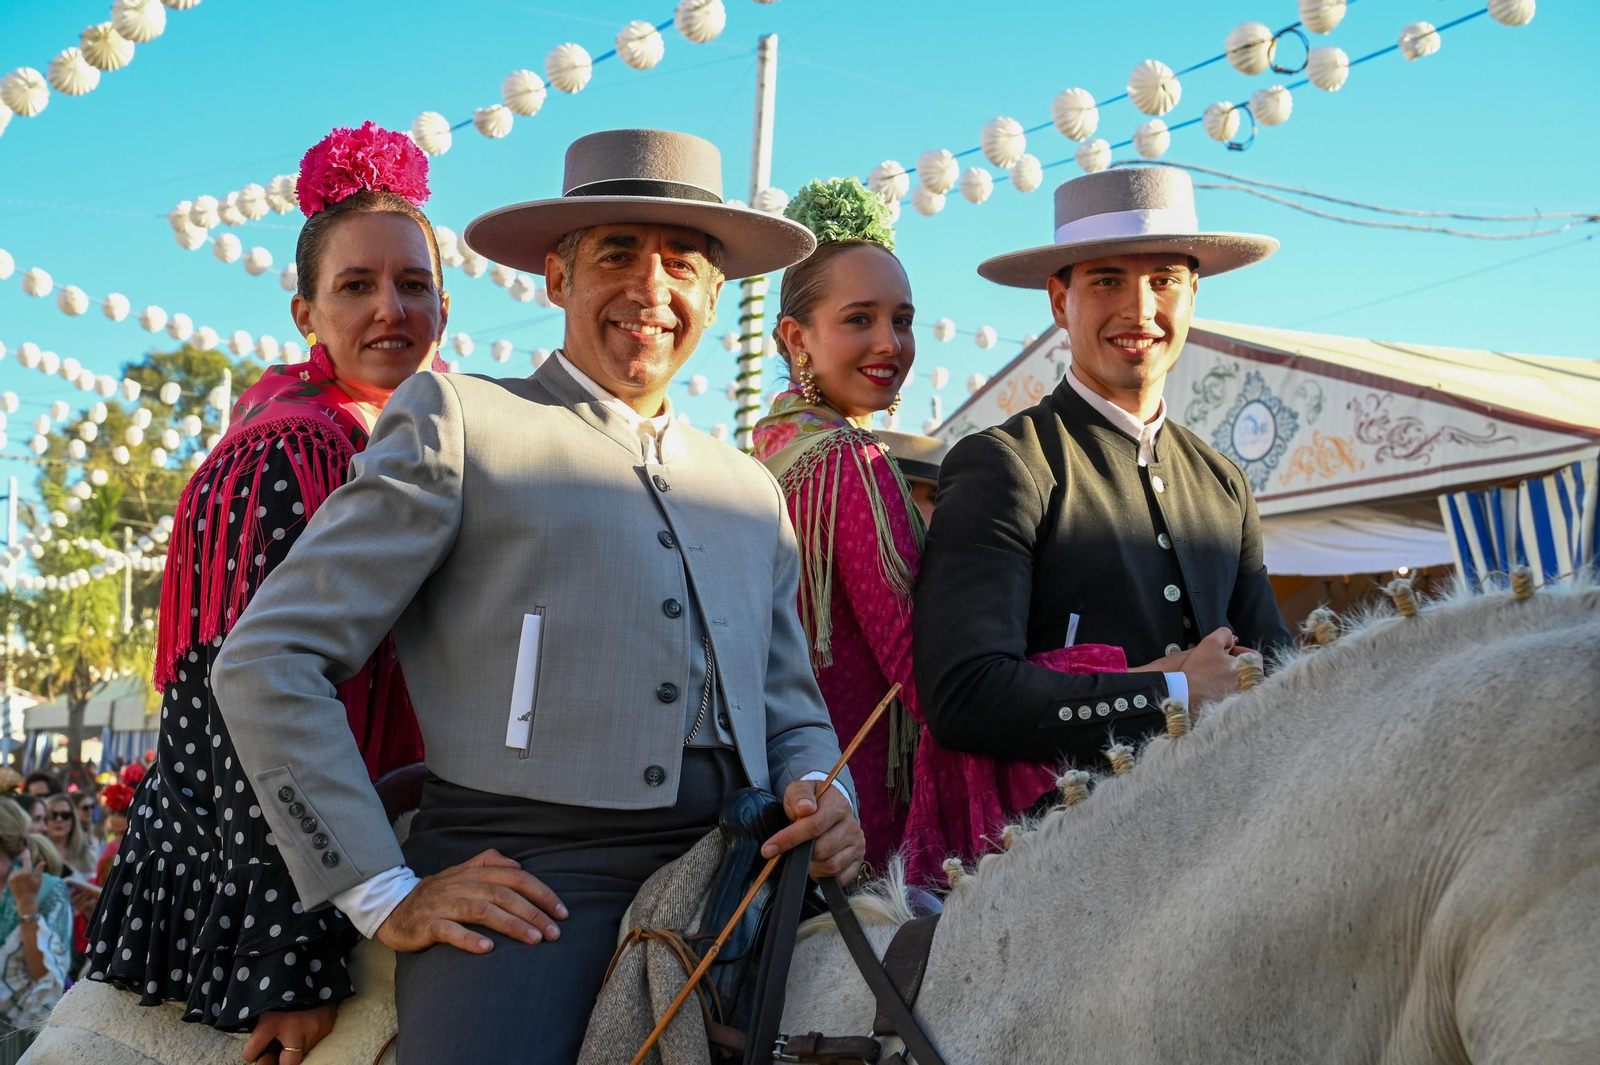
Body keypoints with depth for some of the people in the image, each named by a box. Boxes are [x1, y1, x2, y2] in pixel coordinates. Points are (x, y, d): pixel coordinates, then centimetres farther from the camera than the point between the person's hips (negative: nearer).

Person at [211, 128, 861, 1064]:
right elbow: (267, 662, 0)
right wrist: (385, 894, -6)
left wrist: (826, 798, 2)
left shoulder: (753, 492, 23)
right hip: (521, 883, -6)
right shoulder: (455, 419, 6)